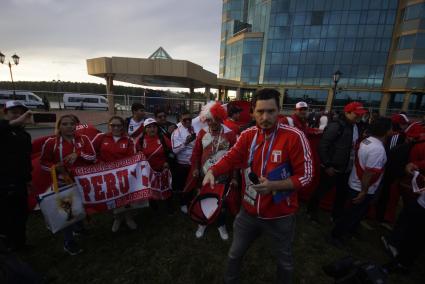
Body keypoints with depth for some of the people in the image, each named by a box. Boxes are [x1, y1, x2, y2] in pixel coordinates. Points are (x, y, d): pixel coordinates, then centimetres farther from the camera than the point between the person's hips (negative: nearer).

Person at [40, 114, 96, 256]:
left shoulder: (83, 139, -1)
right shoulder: (51, 142, -5)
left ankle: (79, 228, 47)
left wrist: (78, 154, -22)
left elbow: (93, 156, -7)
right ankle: (68, 242, 22)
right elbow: (43, 163, 1)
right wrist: (55, 167, -18)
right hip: (64, 182, -2)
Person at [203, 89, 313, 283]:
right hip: (249, 211, 3)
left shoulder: (294, 137, -18)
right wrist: (212, 171, -31)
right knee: (235, 254, 23)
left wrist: (273, 186, -28)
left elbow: (305, 176, -16)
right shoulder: (247, 135, -5)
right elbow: (230, 158, -11)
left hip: (280, 215, -2)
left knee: (285, 261, 27)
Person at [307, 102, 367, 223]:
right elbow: (322, 146, -20)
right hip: (331, 168, -7)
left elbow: (355, 147, 14)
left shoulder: (357, 128, 7)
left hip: (346, 169, 7)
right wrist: (327, 165, -19)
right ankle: (311, 210, 29)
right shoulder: (336, 126, -17)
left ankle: (337, 216, 38)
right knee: (322, 190, 8)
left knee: (342, 193, 18)